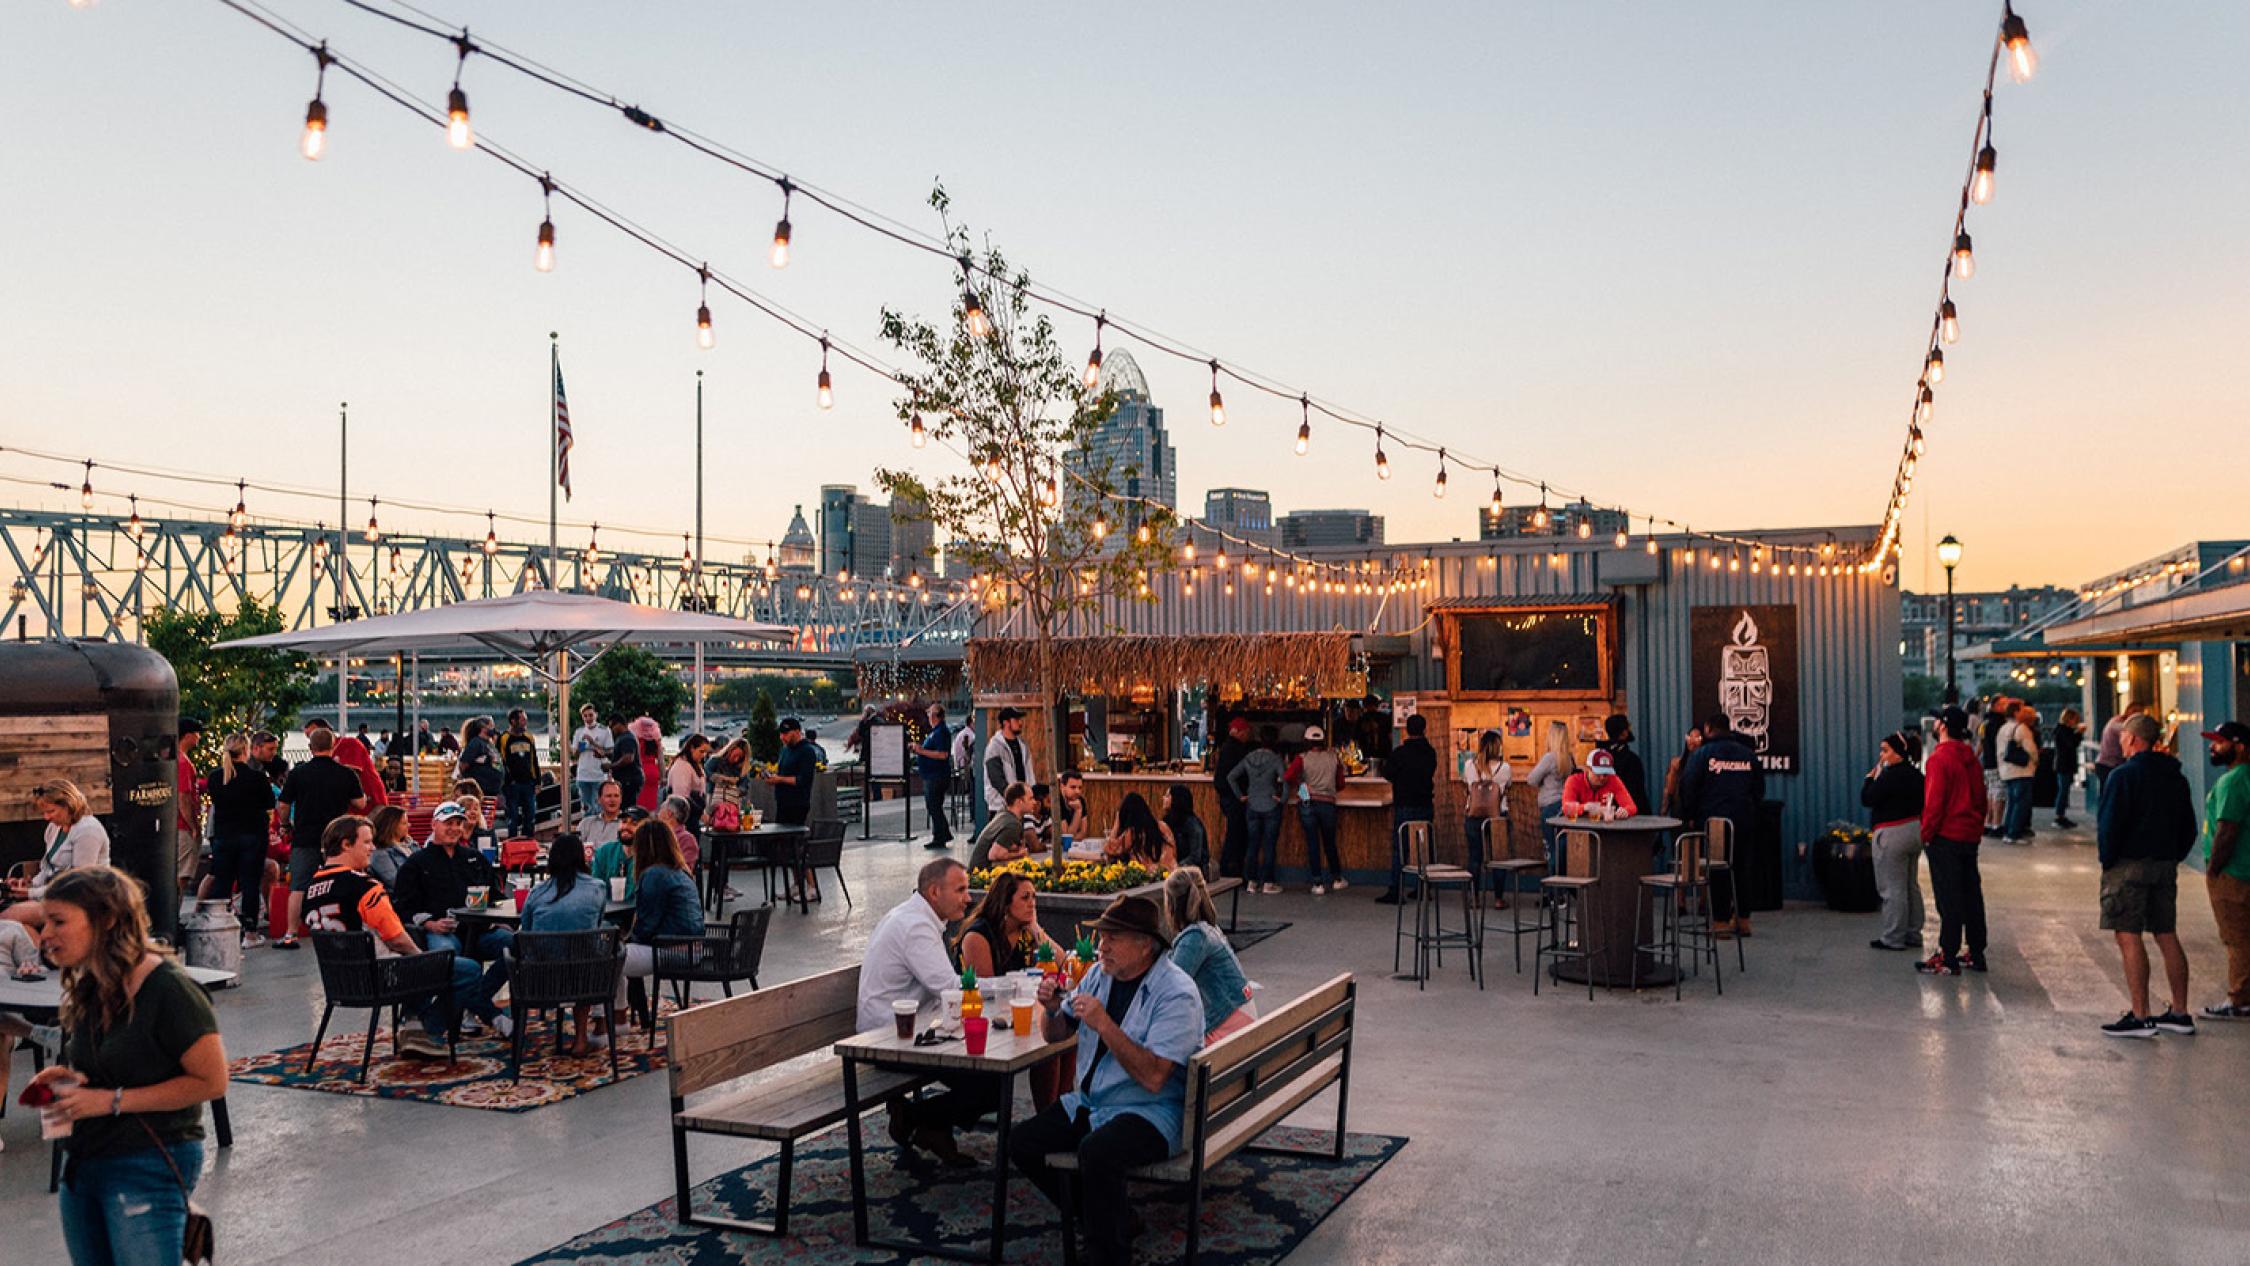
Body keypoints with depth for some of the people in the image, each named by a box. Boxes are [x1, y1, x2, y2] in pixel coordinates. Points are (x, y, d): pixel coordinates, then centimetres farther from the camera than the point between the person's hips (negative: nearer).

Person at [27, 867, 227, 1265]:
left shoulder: (167, 989, -18)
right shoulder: (88, 991, 7)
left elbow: (211, 1081, -19)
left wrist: (113, 1101, -19)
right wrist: (66, 1078, 0)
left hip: (149, 1166, -8)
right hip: (83, 1165, 9)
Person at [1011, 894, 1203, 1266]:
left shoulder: (1176, 994, -17)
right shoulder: (1101, 973, 5)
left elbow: (1153, 1078, -27)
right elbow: (1056, 1034, 16)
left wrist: (1104, 1024, -30)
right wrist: (1051, 1008, -7)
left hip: (1150, 1111, -8)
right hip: (1090, 1102, 8)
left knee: (1097, 1153, -35)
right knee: (1022, 1144, -6)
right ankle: (1115, 1217, 8)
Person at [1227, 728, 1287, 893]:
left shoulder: (1248, 758, 1)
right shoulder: (1275, 759, -12)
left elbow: (1231, 777, 1)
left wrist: (1240, 796, 6)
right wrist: (1283, 798, -9)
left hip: (1252, 806, 3)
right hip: (1271, 806, -3)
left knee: (1252, 844, 10)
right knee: (1269, 845, 4)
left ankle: (1251, 881, 12)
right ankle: (1268, 883, 7)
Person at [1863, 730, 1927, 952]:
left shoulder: (1890, 775, -19)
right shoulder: (1915, 775, 9)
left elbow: (1867, 799, -16)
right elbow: (1920, 804, 15)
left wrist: (1870, 776, -3)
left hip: (1892, 834, -9)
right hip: (1914, 830, 9)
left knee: (1892, 888, -3)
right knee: (1912, 886, 15)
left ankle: (1893, 938, 0)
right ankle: (1913, 934, 22)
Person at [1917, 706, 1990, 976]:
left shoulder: (1939, 758, -15)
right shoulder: (1972, 759, 10)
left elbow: (1934, 802, -18)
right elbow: (1981, 799, 15)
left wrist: (1926, 834, -9)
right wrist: (1978, 828, 21)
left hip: (1946, 837, -8)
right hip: (1971, 837, 8)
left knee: (1948, 899, -5)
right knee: (1971, 895, 13)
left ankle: (1948, 959, -2)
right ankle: (1975, 954, 19)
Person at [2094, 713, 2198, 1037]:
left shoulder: (2125, 775, -12)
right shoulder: (2176, 777, 12)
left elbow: (2109, 824, -16)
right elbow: (2189, 827, 17)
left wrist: (2107, 860, -5)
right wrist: (2173, 857, 20)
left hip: (2129, 865, -8)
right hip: (2166, 865, 8)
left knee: (2129, 938, -6)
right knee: (2167, 937, 13)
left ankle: (2140, 1017, -8)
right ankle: (2180, 1013, 18)